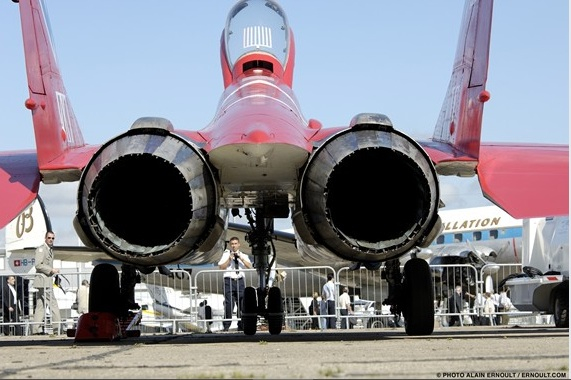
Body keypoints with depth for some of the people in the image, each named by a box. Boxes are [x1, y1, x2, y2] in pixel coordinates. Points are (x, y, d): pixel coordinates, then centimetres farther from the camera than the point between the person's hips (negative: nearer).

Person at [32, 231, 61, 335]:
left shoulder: (50, 250, 21)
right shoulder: (41, 249, -8)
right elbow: (38, 265, -17)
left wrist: (53, 271, 13)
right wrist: (51, 270, -19)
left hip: (48, 281, 9)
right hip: (43, 280, -9)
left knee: (40, 306, 7)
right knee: (53, 304, -11)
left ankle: (35, 329, 7)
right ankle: (57, 328, -11)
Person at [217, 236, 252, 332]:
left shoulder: (243, 256, 16)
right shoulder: (226, 254, 9)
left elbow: (249, 266, 1)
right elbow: (221, 267, -1)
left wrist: (241, 258, -8)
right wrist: (229, 259, -8)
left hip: (240, 281, 3)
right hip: (229, 280, -3)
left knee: (242, 304, 2)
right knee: (229, 304, -10)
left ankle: (241, 326, 9)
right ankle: (226, 326, -6)